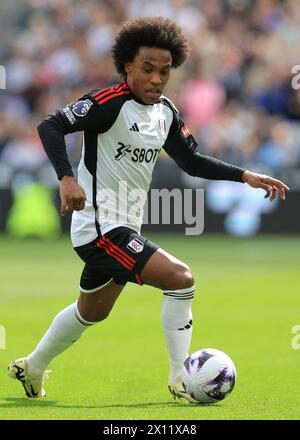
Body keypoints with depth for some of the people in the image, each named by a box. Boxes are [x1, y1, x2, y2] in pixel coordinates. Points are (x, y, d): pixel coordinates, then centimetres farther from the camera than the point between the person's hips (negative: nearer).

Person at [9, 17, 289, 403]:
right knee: (180, 278, -20)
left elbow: (192, 161, 15)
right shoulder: (111, 103, -18)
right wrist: (66, 178, -38)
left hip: (125, 229, 9)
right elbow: (50, 126, -24)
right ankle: (180, 379, -9)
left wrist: (245, 176, 5)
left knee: (91, 313, 26)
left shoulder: (165, 113, 7)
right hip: (100, 226, -9)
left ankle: (31, 370, 46)